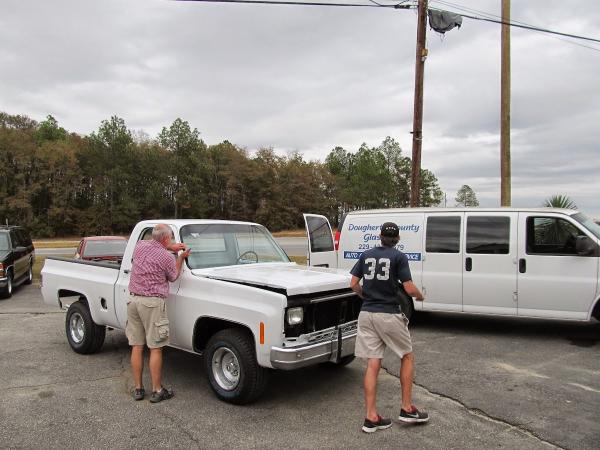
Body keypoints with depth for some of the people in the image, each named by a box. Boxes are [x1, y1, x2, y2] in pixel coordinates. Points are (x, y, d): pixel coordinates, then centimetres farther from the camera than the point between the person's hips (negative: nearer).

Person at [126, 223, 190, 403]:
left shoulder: (140, 245, 5)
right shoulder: (167, 257, -11)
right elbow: (173, 277, 7)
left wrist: (170, 247, 19)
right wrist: (181, 258, 16)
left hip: (133, 299, 6)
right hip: (152, 303, -6)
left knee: (136, 346, 10)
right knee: (155, 349, 2)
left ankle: (138, 389, 18)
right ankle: (157, 391, 9)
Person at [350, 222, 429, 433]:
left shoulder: (366, 255, 8)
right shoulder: (399, 257, -5)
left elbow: (353, 284, 6)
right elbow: (409, 289, -10)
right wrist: (420, 295, 11)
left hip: (367, 314, 4)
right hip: (389, 314, -4)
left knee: (372, 365, 6)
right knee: (407, 357, 16)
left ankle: (371, 417, 7)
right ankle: (407, 408, 18)